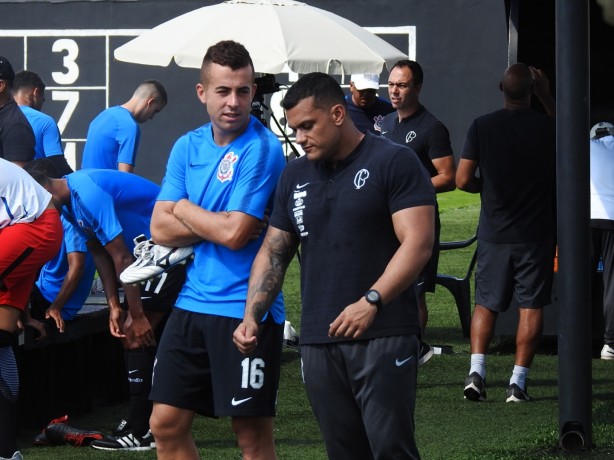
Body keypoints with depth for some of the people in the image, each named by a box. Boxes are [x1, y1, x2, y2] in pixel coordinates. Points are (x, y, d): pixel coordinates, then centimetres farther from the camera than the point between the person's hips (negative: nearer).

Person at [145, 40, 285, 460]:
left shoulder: (262, 149, -12)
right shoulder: (188, 147, 8)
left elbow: (235, 234, -19)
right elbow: (160, 228, 2)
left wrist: (186, 211, -2)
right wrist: (218, 224, -11)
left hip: (245, 310, -6)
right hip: (193, 301, 7)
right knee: (166, 424, 8)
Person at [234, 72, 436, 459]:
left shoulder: (394, 163, -3)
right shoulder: (295, 176, 17)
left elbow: (418, 242, -12)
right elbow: (273, 253, 20)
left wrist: (371, 301, -22)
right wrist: (252, 316, 5)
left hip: (383, 338, -6)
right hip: (319, 341, 6)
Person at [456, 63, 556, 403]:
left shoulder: (482, 126, -7)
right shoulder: (546, 127, -8)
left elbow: (463, 179, -6)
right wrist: (546, 97, 14)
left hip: (494, 231, 1)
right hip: (535, 232, -1)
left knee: (486, 303, 12)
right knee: (531, 305, 4)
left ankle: (476, 370, -4)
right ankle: (518, 381, 0)